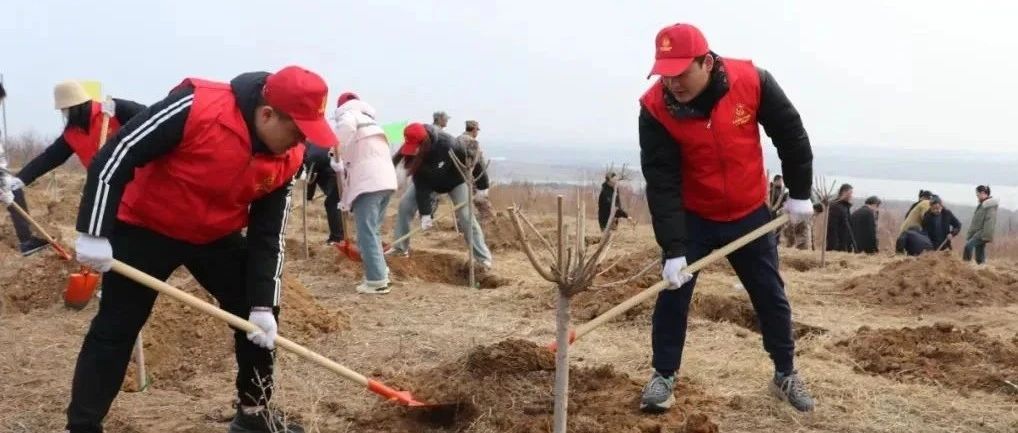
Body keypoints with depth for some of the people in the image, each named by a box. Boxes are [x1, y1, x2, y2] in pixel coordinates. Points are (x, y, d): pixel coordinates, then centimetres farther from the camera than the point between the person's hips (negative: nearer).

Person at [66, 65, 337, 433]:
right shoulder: (196, 107, -31)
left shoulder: (287, 160, -13)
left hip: (217, 236, 6)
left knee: (259, 314, 5)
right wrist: (95, 234, -24)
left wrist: (262, 304, -11)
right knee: (115, 330, -3)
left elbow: (267, 234, -5)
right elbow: (114, 158, -25)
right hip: (144, 228, -5)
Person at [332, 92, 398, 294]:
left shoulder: (348, 115, 6)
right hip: (385, 179, 9)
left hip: (368, 182, -8)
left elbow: (346, 126, -20)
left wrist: (337, 154, -10)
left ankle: (377, 281, -8)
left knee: (367, 233, -6)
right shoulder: (369, 120, 31)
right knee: (372, 231, 19)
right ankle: (380, 273, 21)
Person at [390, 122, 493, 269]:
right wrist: (425, 212, -30)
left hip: (454, 180, -4)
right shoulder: (414, 155, -28)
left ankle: (483, 258, -5)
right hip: (429, 180, 4)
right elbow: (420, 184, -26)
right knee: (404, 205, -8)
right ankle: (401, 248, 5)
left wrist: (482, 184, -15)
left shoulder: (447, 144, -40)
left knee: (465, 216, -13)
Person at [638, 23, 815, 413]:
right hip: (692, 217, -1)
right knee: (673, 293, -3)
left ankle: (786, 375, 26)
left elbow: (790, 134, -6)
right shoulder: (655, 108, -24)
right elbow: (661, 184, -24)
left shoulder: (751, 81, -22)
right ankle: (663, 376, 13)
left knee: (771, 296, 10)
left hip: (750, 214, 1)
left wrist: (799, 193, -3)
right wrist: (673, 249, -29)